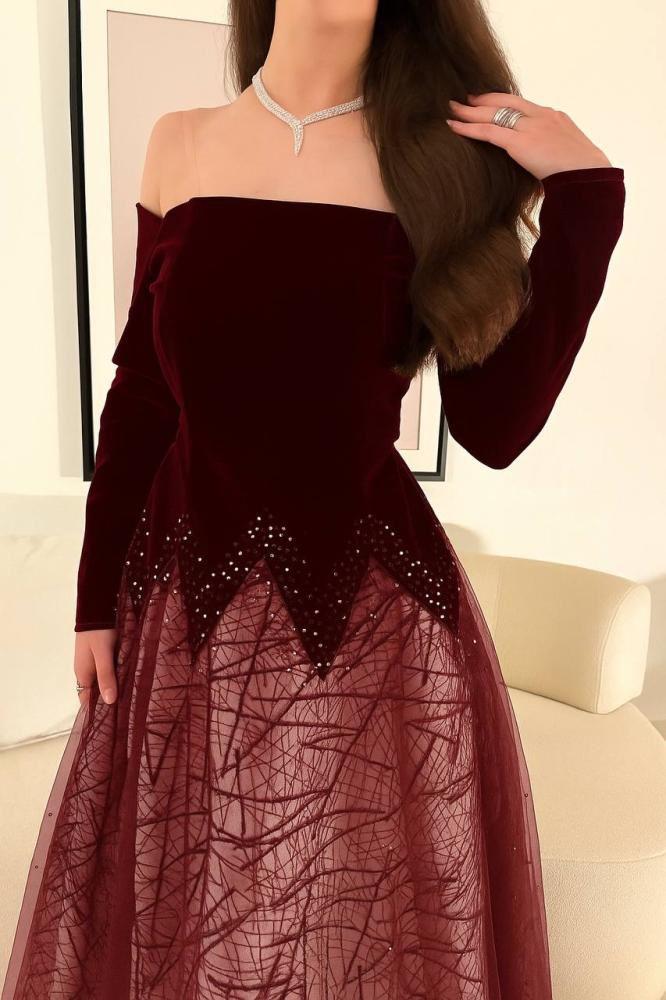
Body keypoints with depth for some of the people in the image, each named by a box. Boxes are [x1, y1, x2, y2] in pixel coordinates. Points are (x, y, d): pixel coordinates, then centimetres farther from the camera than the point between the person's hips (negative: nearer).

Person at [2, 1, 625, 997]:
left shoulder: (445, 154, 0)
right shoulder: (180, 145, 5)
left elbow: (495, 426, -8)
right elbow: (141, 392, 6)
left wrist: (584, 201, -11)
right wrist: (96, 593, 7)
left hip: (373, 605, -1)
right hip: (190, 602, 2)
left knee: (360, 910, 12)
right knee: (176, 907, 17)